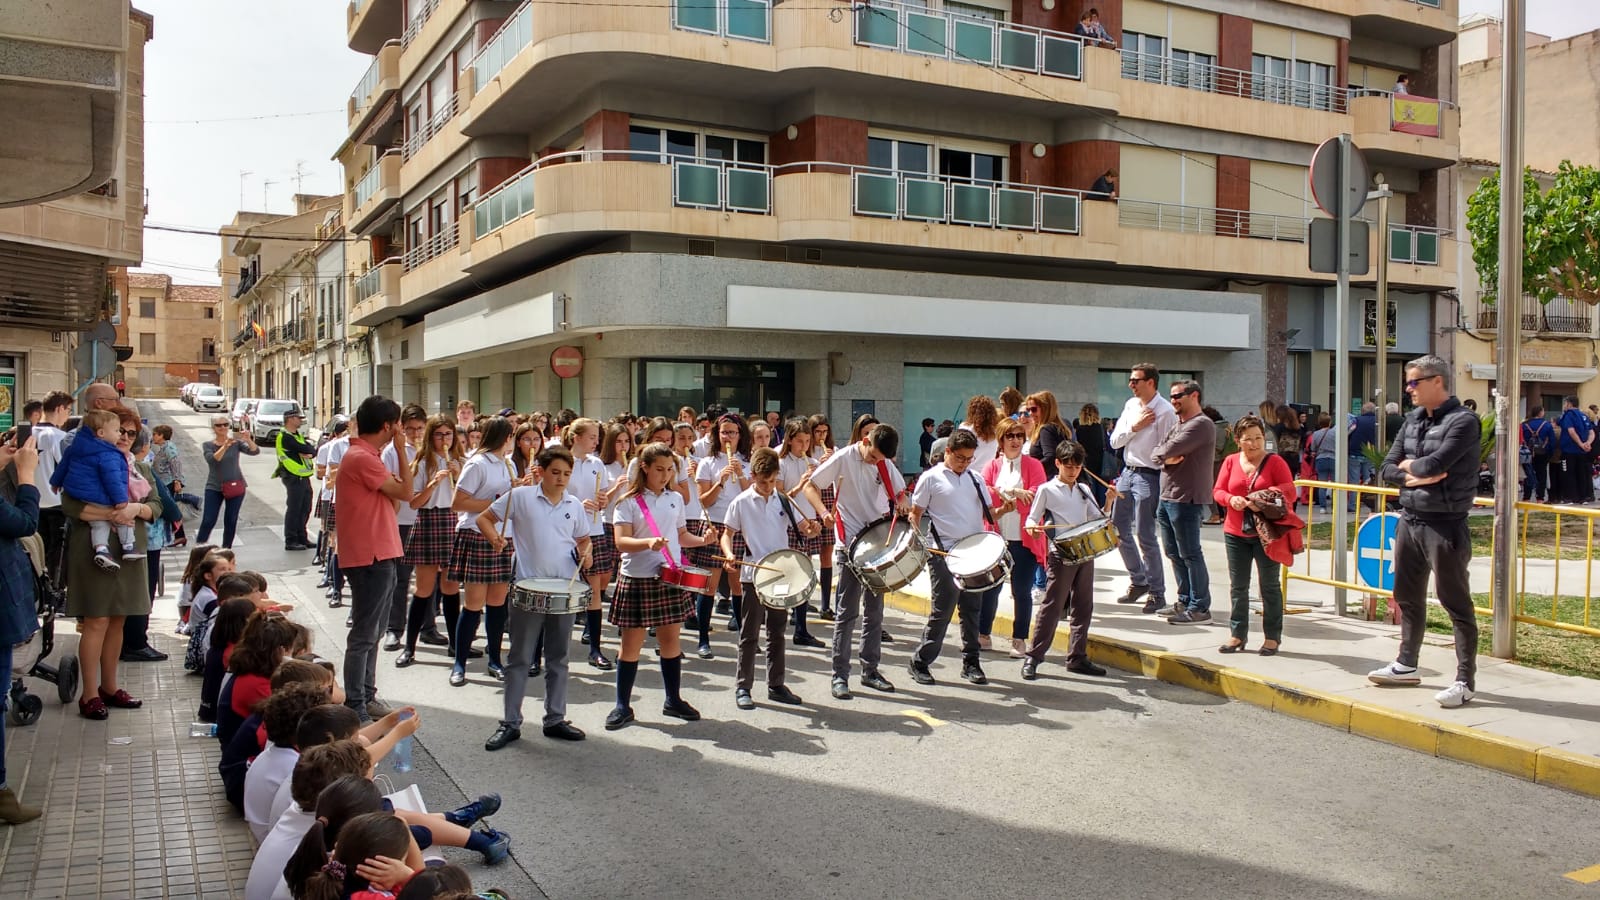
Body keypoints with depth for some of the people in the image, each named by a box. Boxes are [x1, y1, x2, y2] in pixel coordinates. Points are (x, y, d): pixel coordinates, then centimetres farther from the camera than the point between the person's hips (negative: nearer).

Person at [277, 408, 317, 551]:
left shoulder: (297, 435, 18)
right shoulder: (285, 437, -13)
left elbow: (311, 450, 8)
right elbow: (306, 449, -22)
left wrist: (310, 453, -14)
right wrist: (313, 450, -1)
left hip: (304, 477, 9)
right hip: (294, 478, -9)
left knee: (305, 509, 13)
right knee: (294, 509, -4)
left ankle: (302, 538, 21)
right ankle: (290, 541, 3)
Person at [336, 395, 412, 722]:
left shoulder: (365, 456, 15)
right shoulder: (362, 458, -18)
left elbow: (391, 499, 14)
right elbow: (405, 492, -15)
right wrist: (401, 451, -9)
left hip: (378, 557, 11)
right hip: (370, 559, -11)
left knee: (372, 632, 18)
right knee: (364, 635, -4)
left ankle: (367, 697, 28)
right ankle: (355, 708, 2)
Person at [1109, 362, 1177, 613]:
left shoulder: (1165, 411, -13)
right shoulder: (1131, 405, 9)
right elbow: (1114, 441, 7)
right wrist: (1134, 426, -9)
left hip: (1149, 476, -8)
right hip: (1127, 472, 8)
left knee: (1144, 536, -5)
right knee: (1118, 529, 12)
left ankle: (1157, 593, 8)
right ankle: (1138, 581, 29)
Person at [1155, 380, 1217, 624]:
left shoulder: (1201, 425, -12)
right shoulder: (1178, 425, 20)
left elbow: (1170, 449, -21)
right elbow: (1156, 451, 12)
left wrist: (1163, 453, 0)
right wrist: (1166, 457, -9)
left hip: (1186, 500, -10)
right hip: (1167, 498, 10)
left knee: (1190, 555, -6)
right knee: (1174, 553, 15)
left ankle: (1200, 608, -1)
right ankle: (1185, 600, 25)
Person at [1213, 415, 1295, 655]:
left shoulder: (1275, 462, -3)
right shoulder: (1230, 461, 6)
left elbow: (1290, 492, -7)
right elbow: (1218, 491, 4)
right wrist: (1231, 499, -17)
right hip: (1235, 533, 3)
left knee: (1270, 585, 5)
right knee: (1237, 586, 9)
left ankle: (1272, 637, 13)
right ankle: (1237, 635, 19)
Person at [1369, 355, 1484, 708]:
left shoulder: (1463, 421, -14)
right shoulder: (1413, 420, 10)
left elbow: (1433, 465, -25)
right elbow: (1388, 469, 7)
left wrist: (1409, 464, -4)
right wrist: (1414, 477, -12)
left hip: (1444, 525, -8)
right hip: (1410, 519, 8)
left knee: (1455, 602, -2)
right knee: (1407, 597, 17)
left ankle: (1465, 680, 5)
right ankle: (1406, 665, 30)